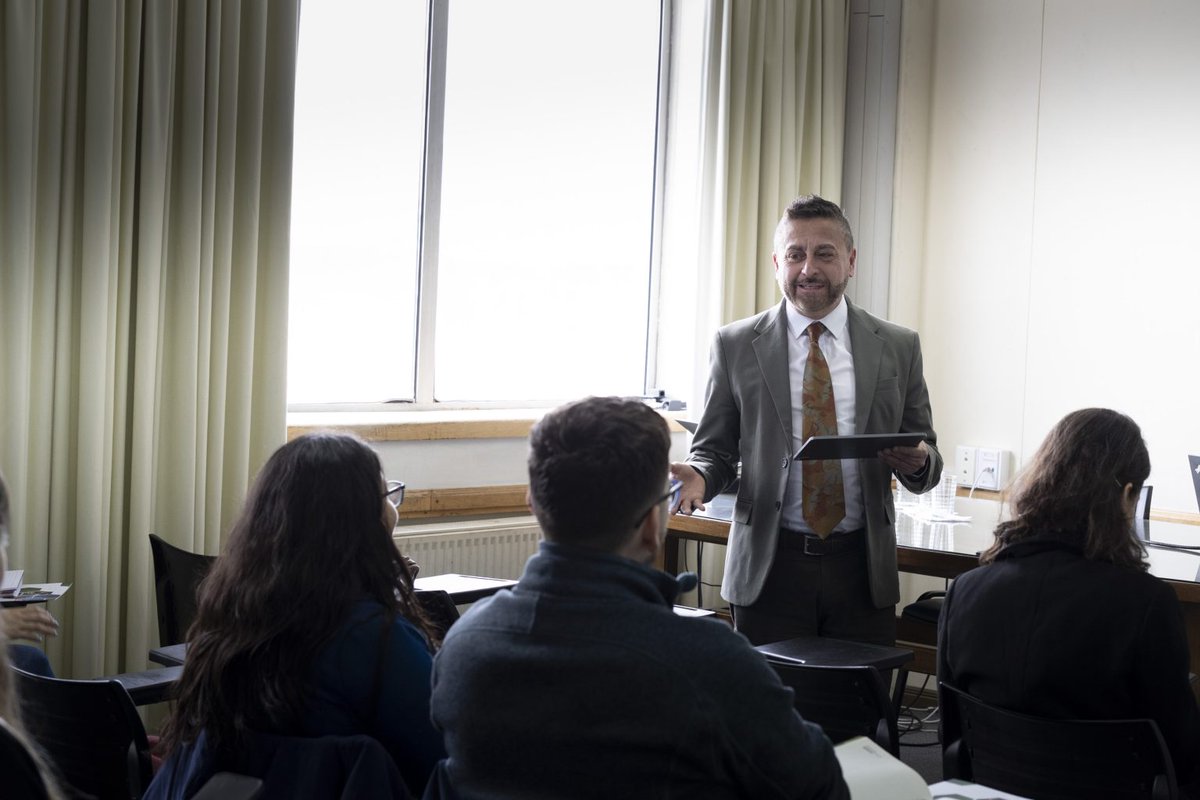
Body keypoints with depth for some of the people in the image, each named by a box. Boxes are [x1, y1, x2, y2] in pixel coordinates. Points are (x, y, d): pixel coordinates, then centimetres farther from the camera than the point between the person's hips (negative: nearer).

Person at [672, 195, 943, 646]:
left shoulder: (898, 347, 6)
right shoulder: (736, 346, 3)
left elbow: (927, 457, 11)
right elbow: (715, 450, 7)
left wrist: (918, 462, -12)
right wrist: (698, 476, -15)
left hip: (862, 570, 1)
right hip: (769, 568, -1)